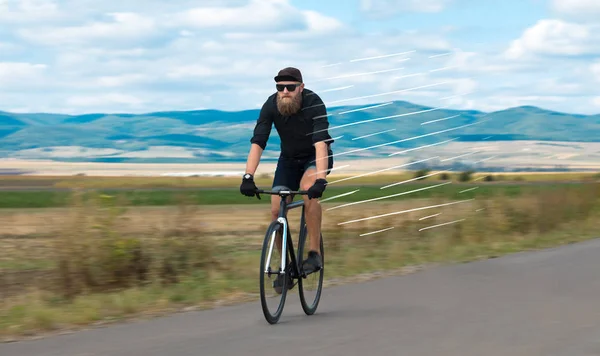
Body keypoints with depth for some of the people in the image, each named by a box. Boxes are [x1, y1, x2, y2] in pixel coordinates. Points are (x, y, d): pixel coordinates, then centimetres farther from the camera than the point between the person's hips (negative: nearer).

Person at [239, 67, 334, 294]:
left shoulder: (314, 103, -30)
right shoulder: (271, 106, -21)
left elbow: (321, 143, -40)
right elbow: (257, 143, -26)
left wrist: (320, 179, -52)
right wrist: (248, 177, -40)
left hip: (316, 157, -4)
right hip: (289, 158, 4)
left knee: (308, 189, -34)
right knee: (276, 210, -11)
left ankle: (314, 253, -25)